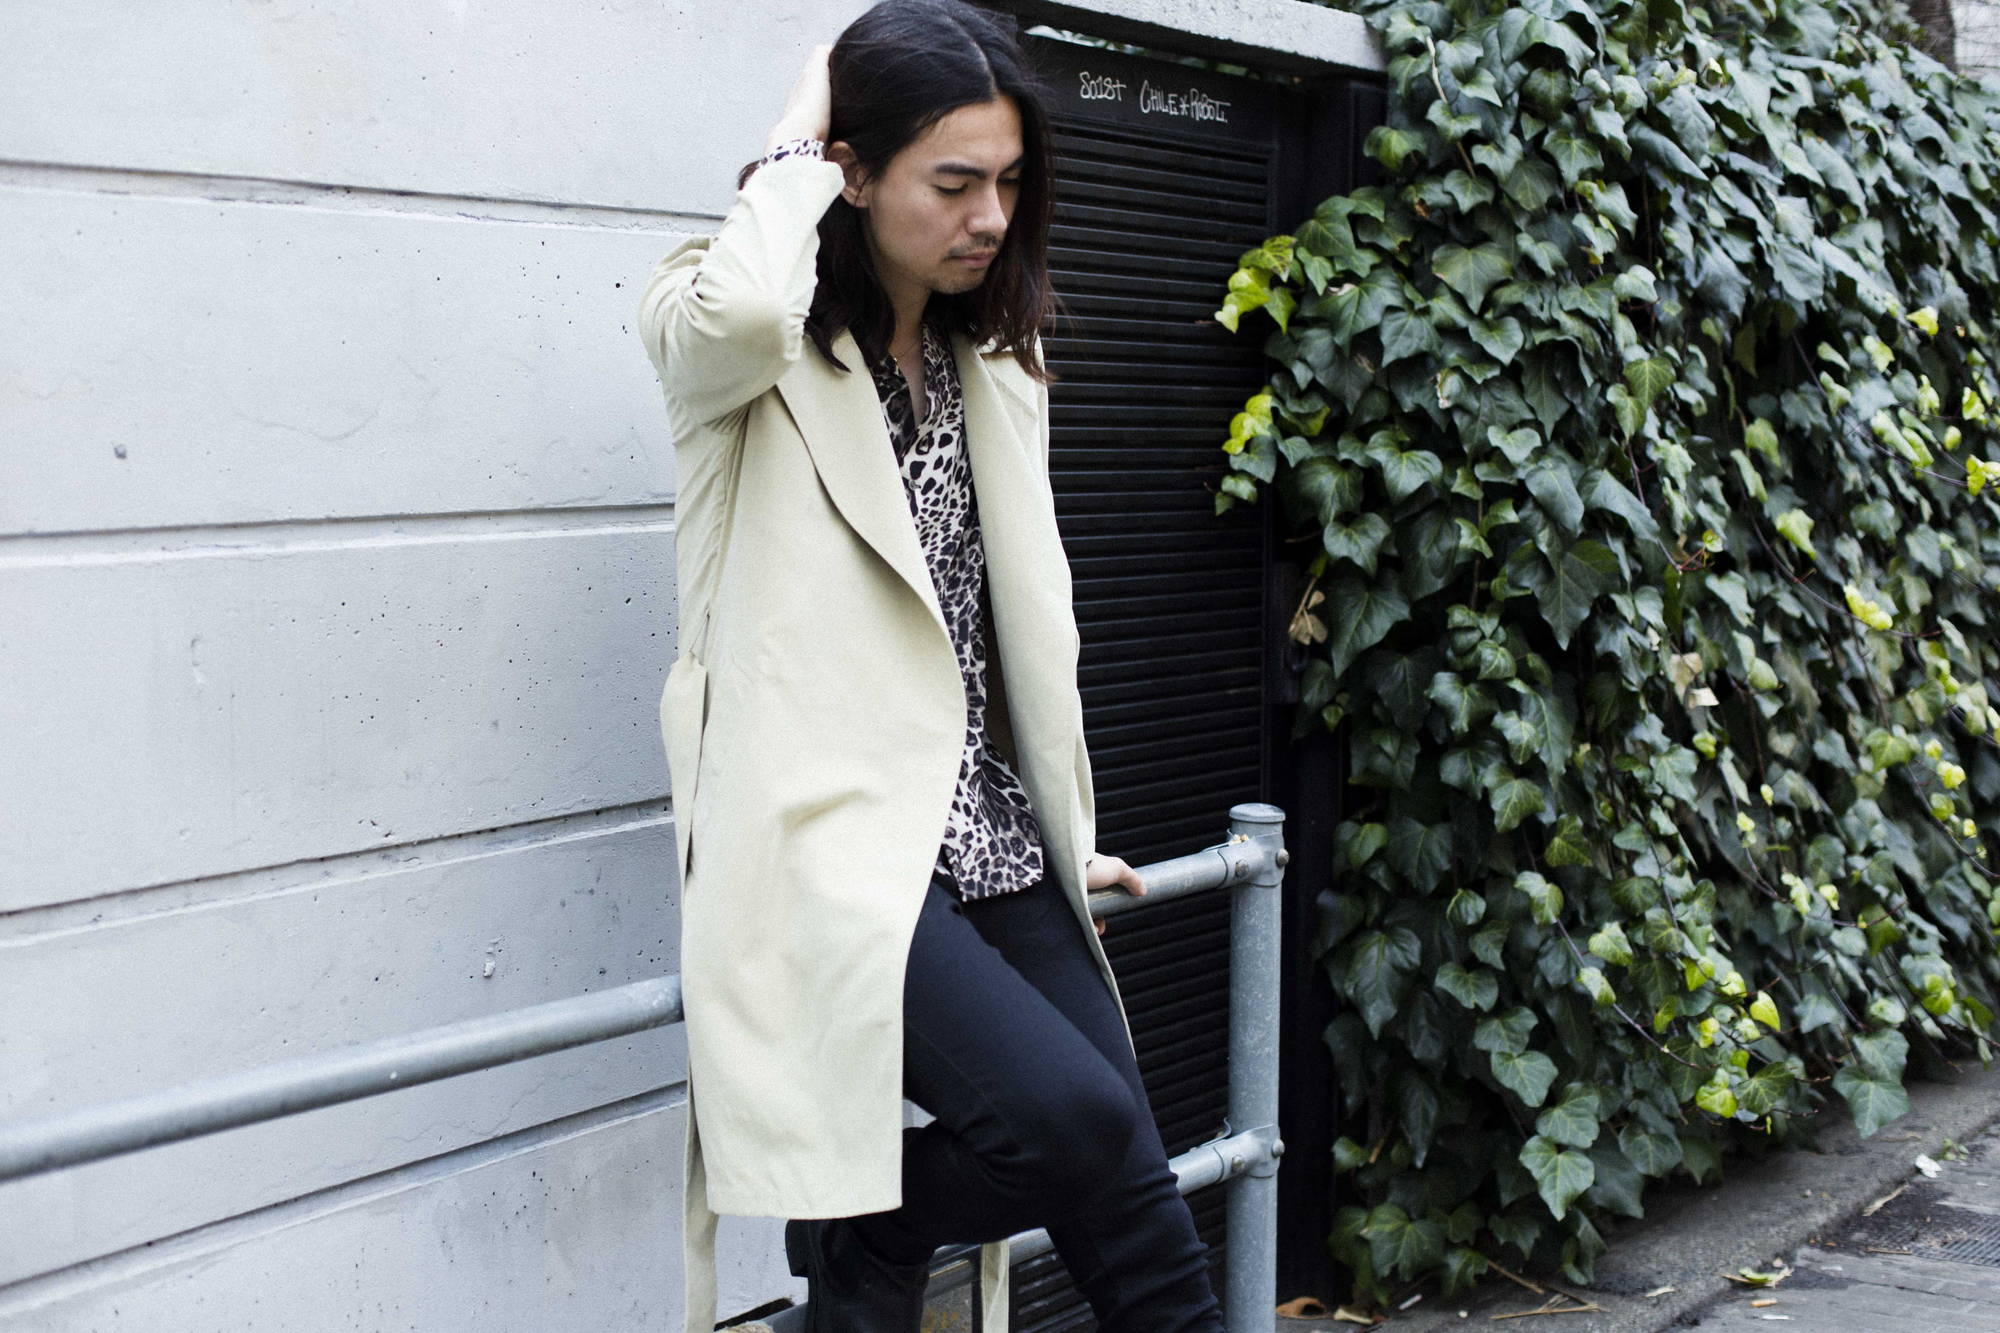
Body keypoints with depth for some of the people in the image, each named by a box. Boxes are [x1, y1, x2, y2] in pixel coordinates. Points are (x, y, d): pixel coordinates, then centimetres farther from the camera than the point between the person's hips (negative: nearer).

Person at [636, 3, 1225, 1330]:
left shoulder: (992, 359, 16)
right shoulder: (730, 336, -5)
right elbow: (737, 310, -32)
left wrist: (1066, 834, 24)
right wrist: (790, 156, -12)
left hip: (988, 840, 7)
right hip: (837, 845, -7)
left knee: (1136, 1216, -3)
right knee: (1074, 1118, -22)